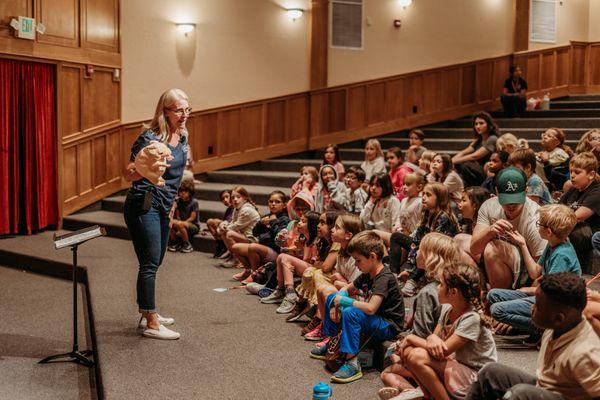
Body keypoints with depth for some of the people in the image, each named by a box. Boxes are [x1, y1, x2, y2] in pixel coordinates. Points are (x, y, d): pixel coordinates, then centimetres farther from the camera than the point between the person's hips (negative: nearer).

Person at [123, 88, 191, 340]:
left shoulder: (182, 137, 7)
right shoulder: (150, 138, -17)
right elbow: (129, 174, -19)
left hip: (163, 208, 9)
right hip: (143, 206, -9)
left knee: (154, 263, 17)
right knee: (150, 264, -7)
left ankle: (147, 314, 30)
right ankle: (152, 325, -2)